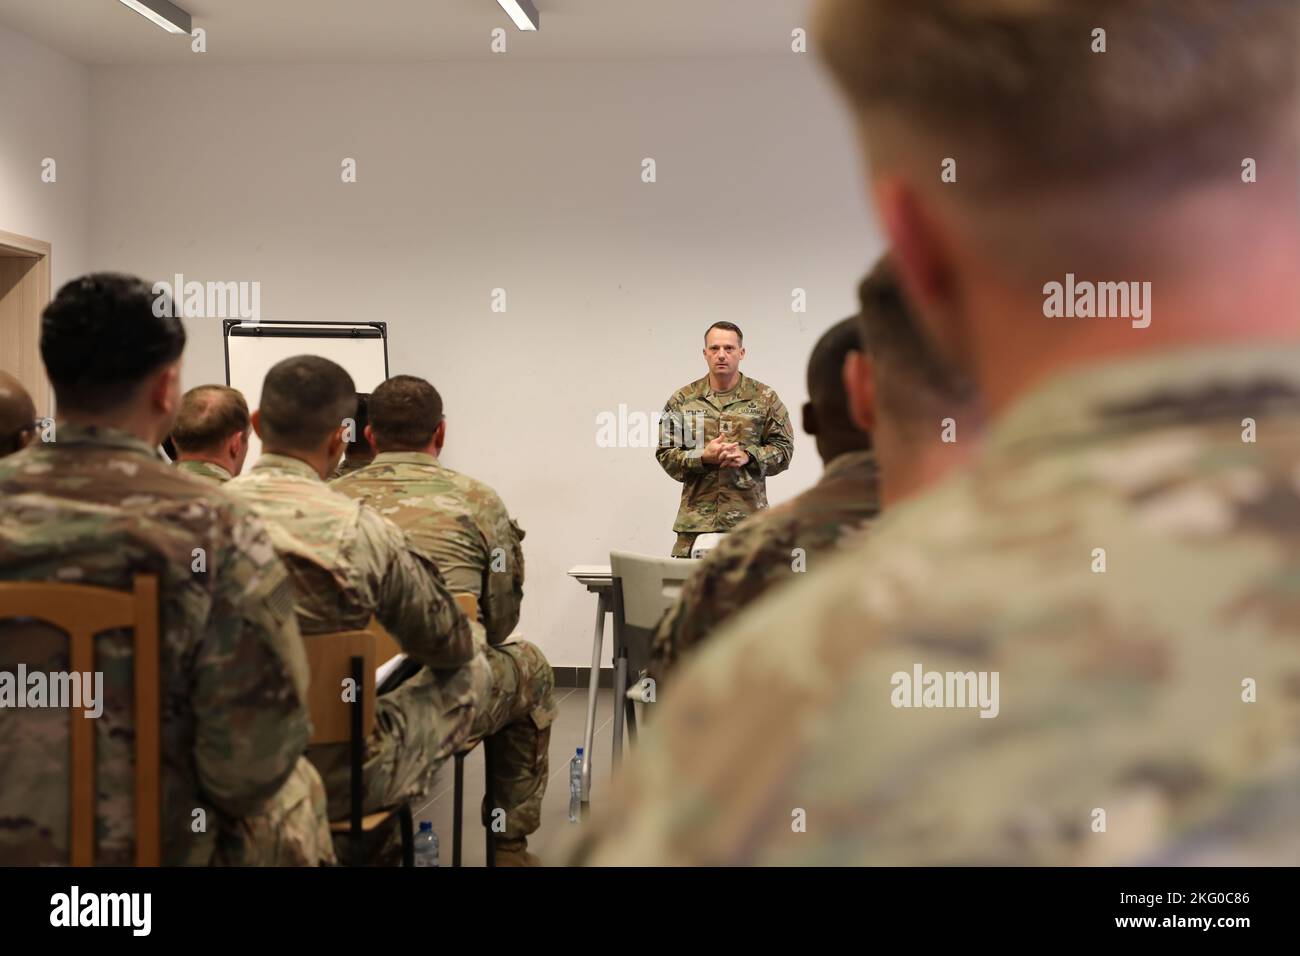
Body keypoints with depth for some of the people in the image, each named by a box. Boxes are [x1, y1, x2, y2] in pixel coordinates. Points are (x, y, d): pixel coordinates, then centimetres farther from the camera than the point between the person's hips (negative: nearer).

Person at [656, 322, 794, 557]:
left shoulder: (765, 398, 7)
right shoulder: (682, 400, 9)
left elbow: (783, 448, 6)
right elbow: (665, 454, 7)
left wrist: (748, 456, -11)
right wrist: (703, 457, -10)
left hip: (748, 517, -1)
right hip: (696, 518, 1)